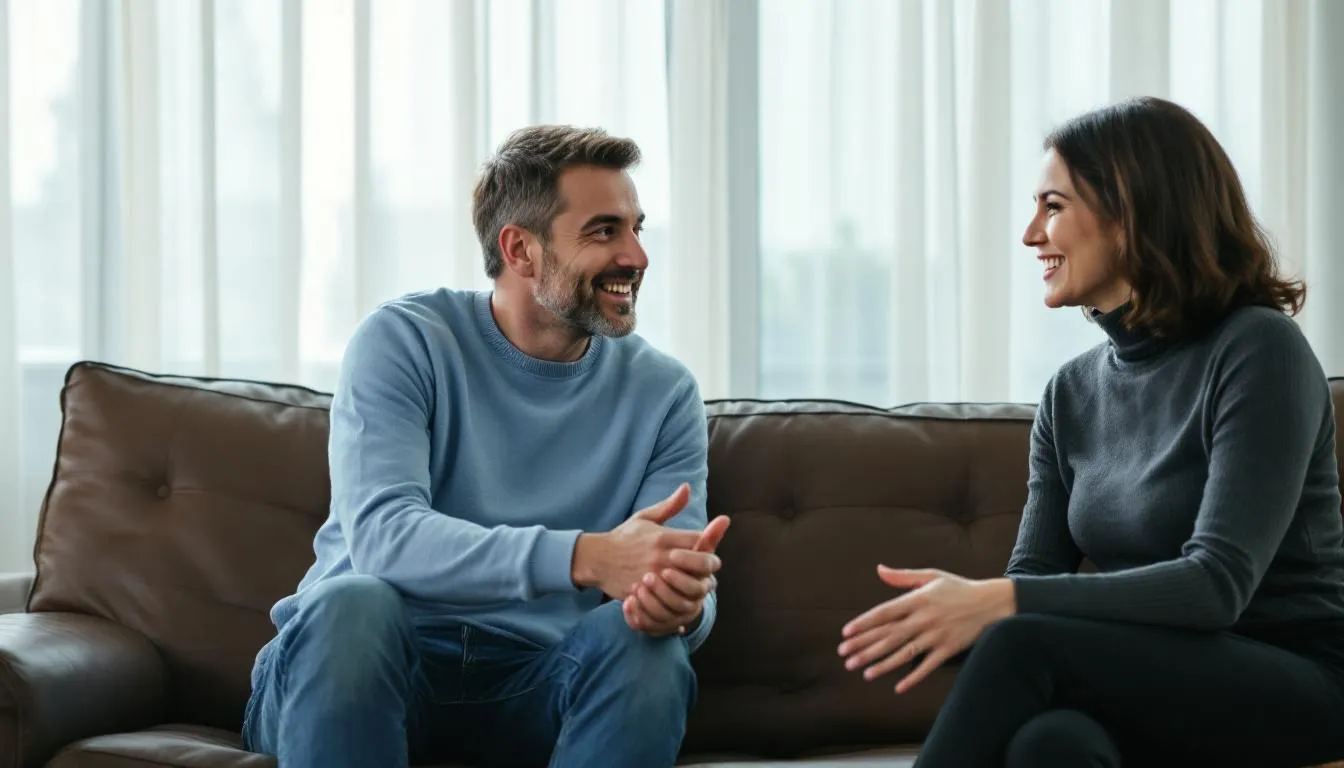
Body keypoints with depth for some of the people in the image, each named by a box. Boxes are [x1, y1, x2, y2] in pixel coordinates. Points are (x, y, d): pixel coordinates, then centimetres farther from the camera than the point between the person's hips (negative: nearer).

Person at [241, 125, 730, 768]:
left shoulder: (663, 393, 4)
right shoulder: (404, 342, -5)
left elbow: (686, 585, -4)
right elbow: (381, 535, -21)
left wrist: (682, 607, -31)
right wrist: (585, 557, -35)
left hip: (533, 689, 2)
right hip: (372, 665, -2)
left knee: (646, 642, -28)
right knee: (352, 602, -34)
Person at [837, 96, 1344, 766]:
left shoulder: (1259, 351, -9)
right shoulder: (1072, 392, 11)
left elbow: (1218, 583, -20)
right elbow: (1033, 581, 5)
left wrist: (997, 606, -28)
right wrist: (961, 605, -20)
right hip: (1154, 685, 5)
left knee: (1025, 644, -30)